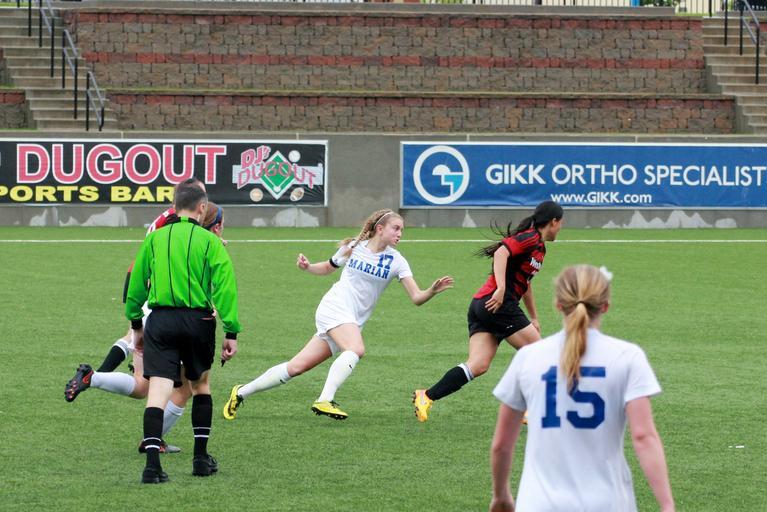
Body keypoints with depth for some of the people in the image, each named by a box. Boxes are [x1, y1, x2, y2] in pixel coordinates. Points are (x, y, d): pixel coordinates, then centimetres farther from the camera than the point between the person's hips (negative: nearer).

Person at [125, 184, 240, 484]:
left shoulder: (155, 238, 7)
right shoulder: (209, 241, 0)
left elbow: (136, 284, 12)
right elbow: (225, 286, -6)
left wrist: (136, 323, 22)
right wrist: (231, 331, -4)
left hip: (161, 320, 1)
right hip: (198, 320, -1)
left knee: (158, 390, -6)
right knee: (201, 385, 20)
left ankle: (152, 462, -20)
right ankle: (201, 457, 23)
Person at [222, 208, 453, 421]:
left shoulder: (396, 261, 1)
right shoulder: (353, 247, 0)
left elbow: (416, 297, -6)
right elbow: (328, 267, 19)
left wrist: (433, 290, -25)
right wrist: (308, 267, 0)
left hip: (353, 322, 3)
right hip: (334, 308, -3)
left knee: (297, 367, 1)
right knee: (356, 349, -33)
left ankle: (241, 393, 12)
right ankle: (325, 400, -36)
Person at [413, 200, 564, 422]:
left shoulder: (539, 247, 24)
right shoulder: (530, 238, -6)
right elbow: (502, 252, -23)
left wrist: (533, 318, 40)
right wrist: (500, 289, -32)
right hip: (499, 304, -9)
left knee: (478, 366, -5)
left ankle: (426, 396, -15)